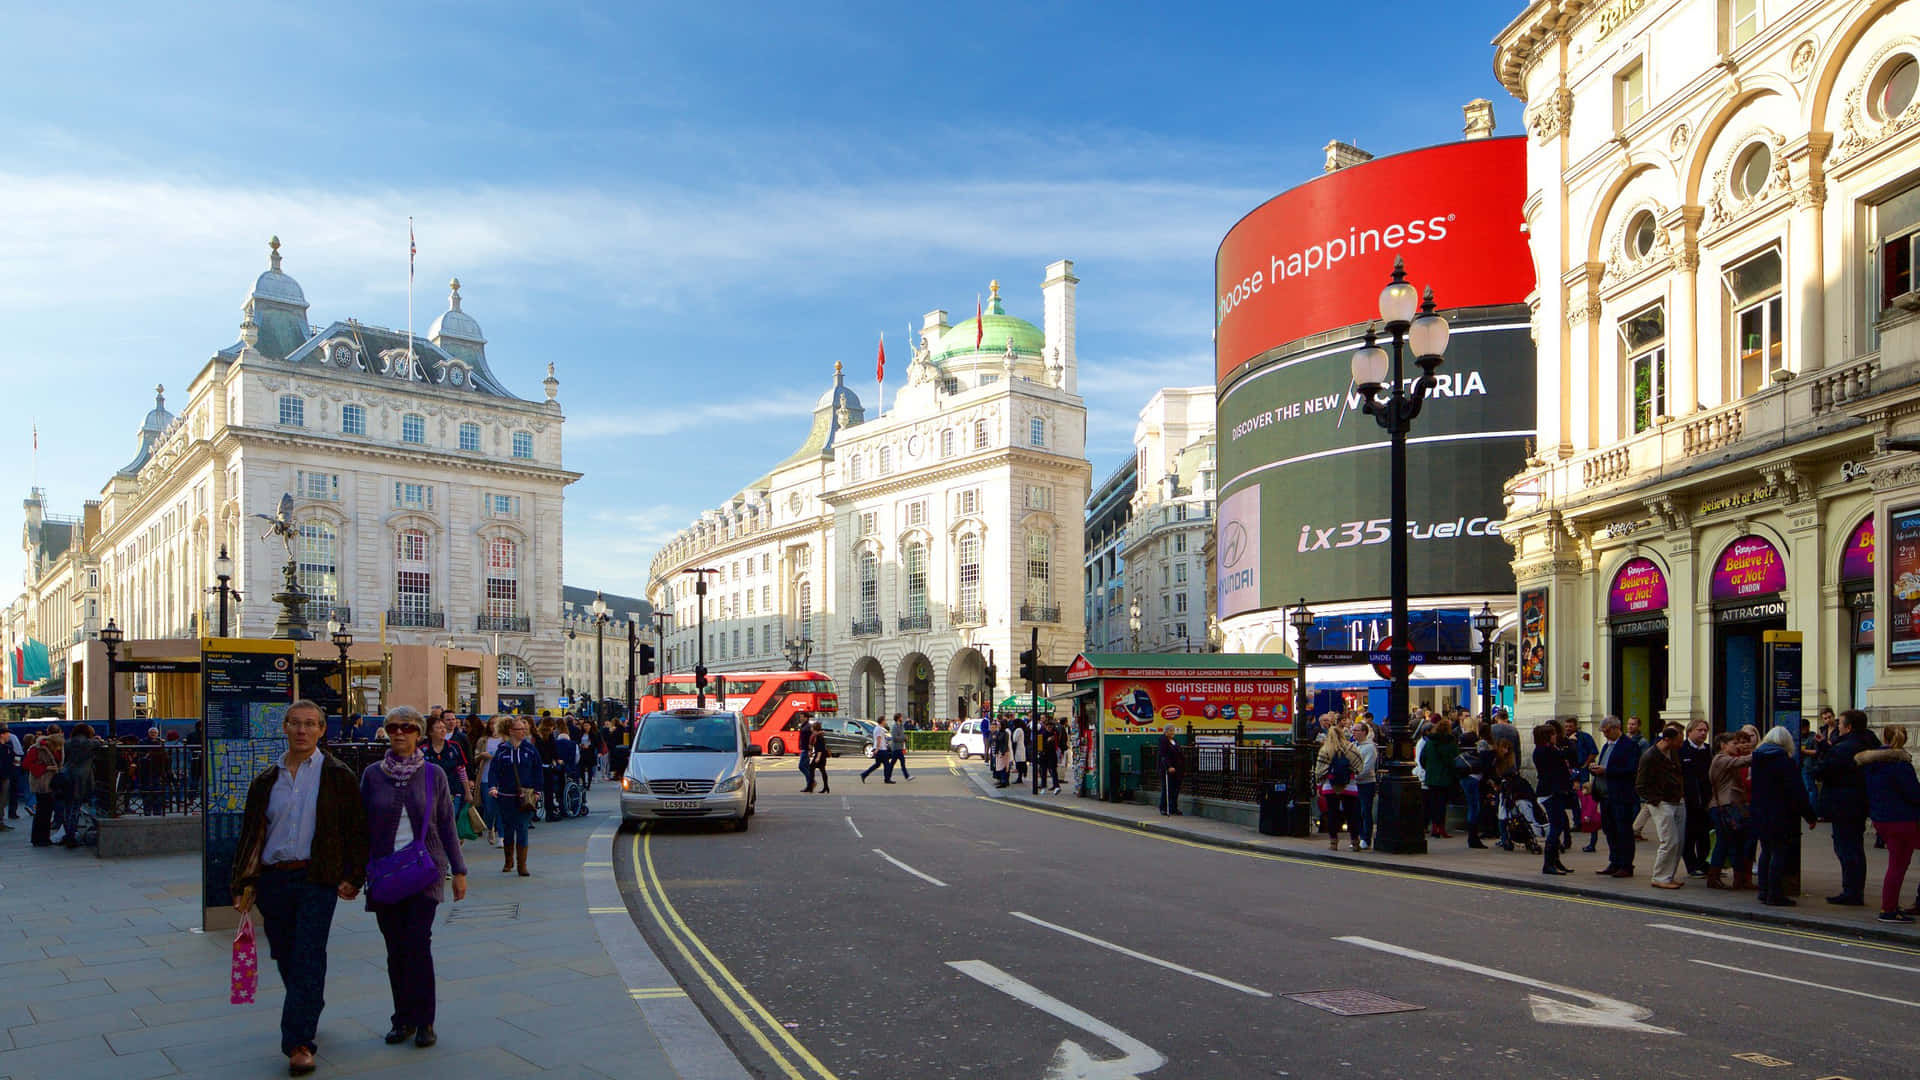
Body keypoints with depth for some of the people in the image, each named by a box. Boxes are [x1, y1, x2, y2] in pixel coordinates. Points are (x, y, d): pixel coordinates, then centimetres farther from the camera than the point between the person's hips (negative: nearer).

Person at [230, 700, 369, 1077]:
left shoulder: (337, 776, 0)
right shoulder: (267, 780, 11)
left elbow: (356, 830, 0)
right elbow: (250, 834, 13)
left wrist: (353, 877, -6)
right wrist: (243, 883, 6)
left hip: (317, 880, -4)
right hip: (273, 880, 4)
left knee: (307, 961, -7)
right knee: (285, 958, 13)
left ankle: (299, 1043, -4)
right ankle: (308, 1017, 35)